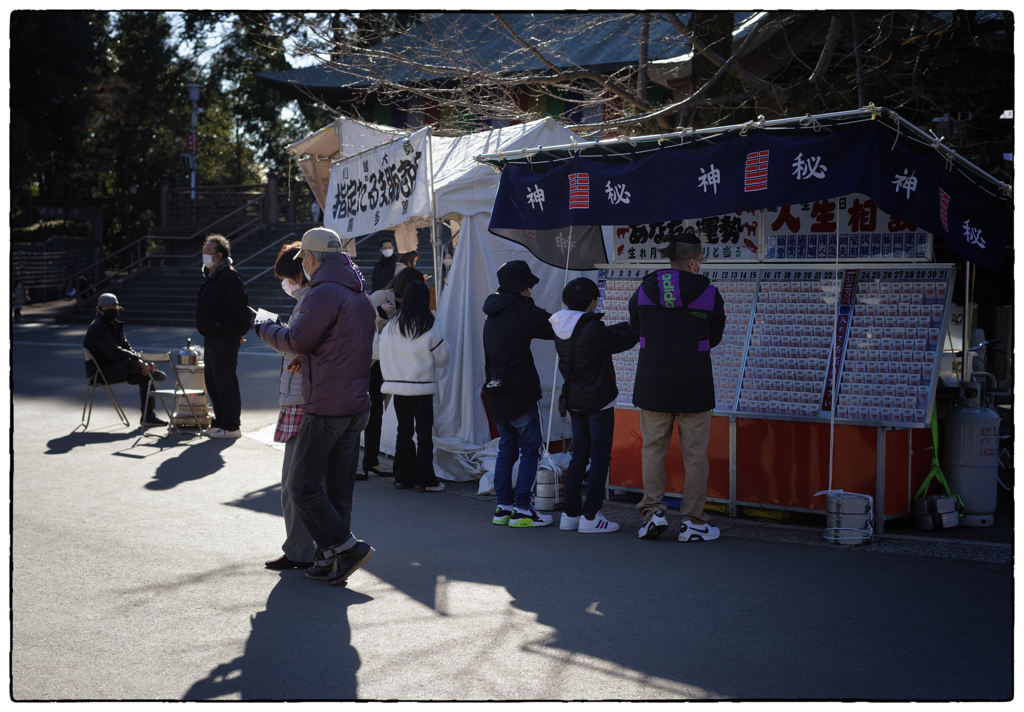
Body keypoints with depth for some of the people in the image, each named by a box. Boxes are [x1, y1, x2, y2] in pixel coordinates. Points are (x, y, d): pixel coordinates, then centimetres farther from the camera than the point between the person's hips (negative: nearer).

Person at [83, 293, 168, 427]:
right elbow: (113, 352, -25)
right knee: (129, 362, -34)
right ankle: (152, 372, -2)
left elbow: (127, 348, 13)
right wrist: (138, 360, -27)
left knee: (144, 377, -6)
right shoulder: (97, 327, -15)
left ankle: (148, 416, -4)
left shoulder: (116, 325, 15)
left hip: (114, 369, 9)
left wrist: (142, 359, -7)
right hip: (100, 373, -9)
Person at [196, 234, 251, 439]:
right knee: (213, 382, 15)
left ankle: (232, 426, 0)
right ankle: (220, 422, 25)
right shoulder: (211, 275, 16)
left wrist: (241, 331, -10)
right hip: (211, 338, 10)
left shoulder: (229, 276, -16)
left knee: (225, 382, -6)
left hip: (225, 338, -10)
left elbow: (241, 306, -19)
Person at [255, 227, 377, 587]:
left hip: (325, 407, -9)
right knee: (338, 486, 12)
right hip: (357, 405, 9)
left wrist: (265, 328, 4)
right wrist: (309, 358, 16)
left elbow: (297, 341, -14)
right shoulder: (360, 296, 16)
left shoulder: (324, 293, -14)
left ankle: (347, 547, -5)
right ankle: (330, 558, 16)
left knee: (303, 485, -1)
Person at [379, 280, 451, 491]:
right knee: (424, 433, 3)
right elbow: (442, 359, 0)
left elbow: (384, 356, 9)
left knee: (403, 431, 12)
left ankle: (403, 477, 13)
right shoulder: (430, 328, -10)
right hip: (422, 387, -4)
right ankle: (425, 479, 4)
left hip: (397, 385, 4)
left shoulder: (391, 327, 1)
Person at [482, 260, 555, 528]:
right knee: (530, 450, 1)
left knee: (506, 449, 13)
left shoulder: (492, 316, 13)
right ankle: (522, 509, 0)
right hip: (520, 393, -8)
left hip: (496, 393, 8)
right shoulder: (522, 311, -12)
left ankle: (503, 507, 14)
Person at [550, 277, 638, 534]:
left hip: (574, 402, 8)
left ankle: (570, 514, 15)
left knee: (579, 456, 13)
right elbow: (622, 341, -9)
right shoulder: (592, 330, -21)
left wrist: (629, 325, 14)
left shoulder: (562, 329, 4)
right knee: (600, 457, -1)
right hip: (598, 402, -8)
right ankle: (590, 517, -1)